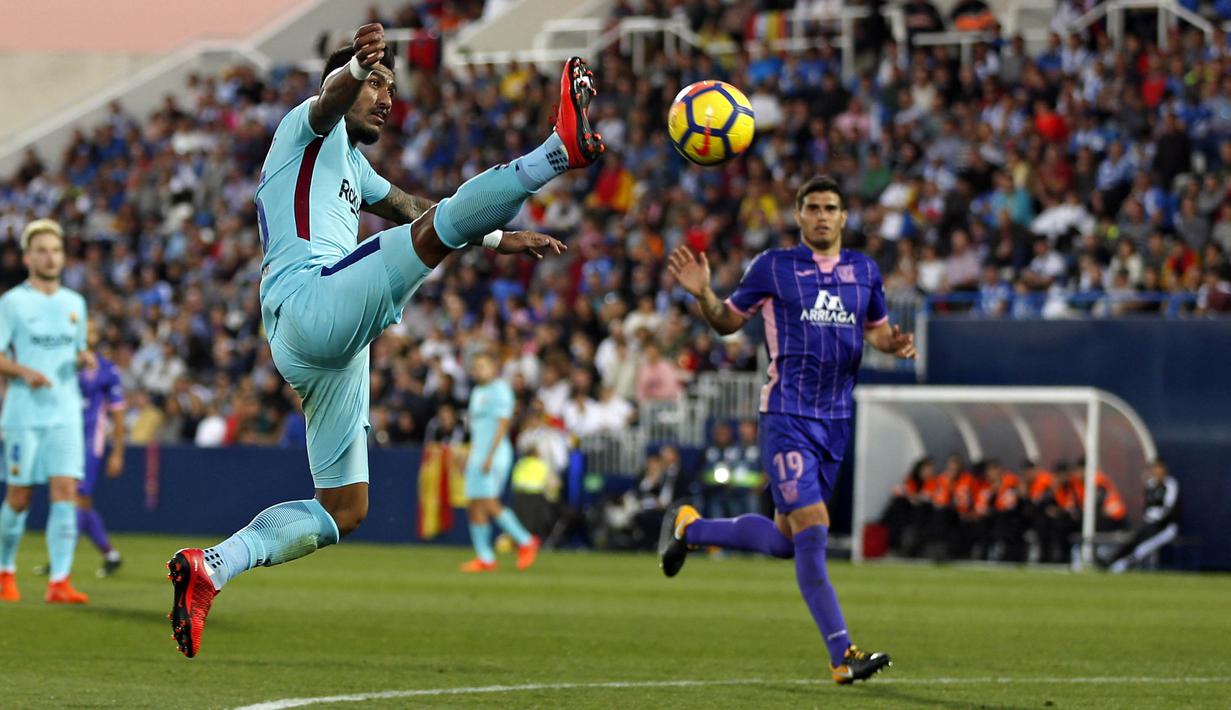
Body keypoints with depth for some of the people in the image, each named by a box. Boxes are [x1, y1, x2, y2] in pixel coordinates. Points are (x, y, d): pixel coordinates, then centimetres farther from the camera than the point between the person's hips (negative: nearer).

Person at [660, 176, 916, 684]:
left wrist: (894, 343, -1)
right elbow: (728, 322, 8)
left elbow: (876, 329, 23)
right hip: (788, 417, -6)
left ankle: (689, 528, 36)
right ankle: (842, 657, -15)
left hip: (835, 420, 6)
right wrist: (703, 295, -13)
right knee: (812, 531, -15)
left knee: (785, 539, 12)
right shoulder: (772, 267, -1)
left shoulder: (864, 271, 10)